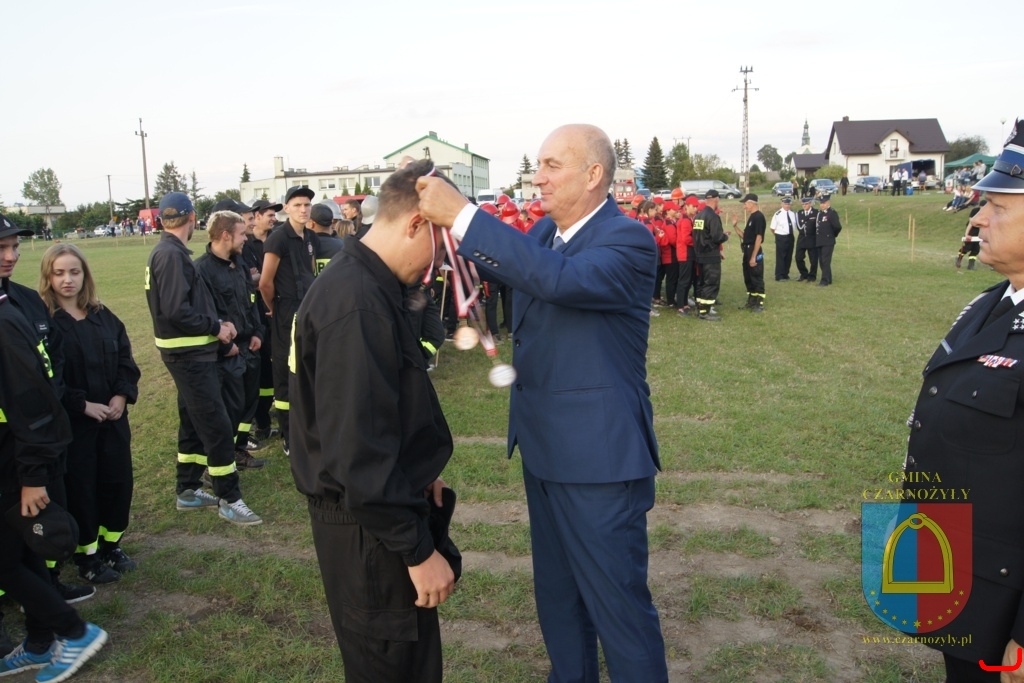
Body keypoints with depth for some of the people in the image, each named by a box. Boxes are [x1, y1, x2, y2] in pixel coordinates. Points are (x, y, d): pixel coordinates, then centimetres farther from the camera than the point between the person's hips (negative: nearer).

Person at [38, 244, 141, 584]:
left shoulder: (103, 316, 7)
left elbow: (125, 359, 8)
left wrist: (122, 395, -7)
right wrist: (82, 405, -17)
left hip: (112, 416, 5)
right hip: (70, 422, -5)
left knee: (118, 480, 11)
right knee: (80, 487, 5)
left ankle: (111, 545, 30)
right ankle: (86, 555, 22)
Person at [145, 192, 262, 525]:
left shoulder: (169, 252, 13)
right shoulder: (172, 254, -18)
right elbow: (176, 311, -25)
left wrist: (218, 323, 4)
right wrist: (216, 328, -14)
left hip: (191, 352, 11)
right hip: (189, 354, -11)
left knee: (194, 422, 18)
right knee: (217, 426, -6)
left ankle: (188, 490, 29)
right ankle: (229, 500, 1)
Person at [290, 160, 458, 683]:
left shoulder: (364, 283, 6)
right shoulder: (356, 303, -26)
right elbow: (359, 451, -28)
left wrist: (418, 474, 10)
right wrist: (419, 549, -22)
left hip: (384, 507, 10)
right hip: (370, 528, -10)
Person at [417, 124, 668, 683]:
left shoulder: (628, 240, -17)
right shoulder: (543, 232, 7)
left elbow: (560, 278, -35)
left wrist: (461, 214, -34)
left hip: (599, 454, -8)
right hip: (543, 447, 8)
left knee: (618, 600, 4)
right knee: (556, 593, 23)